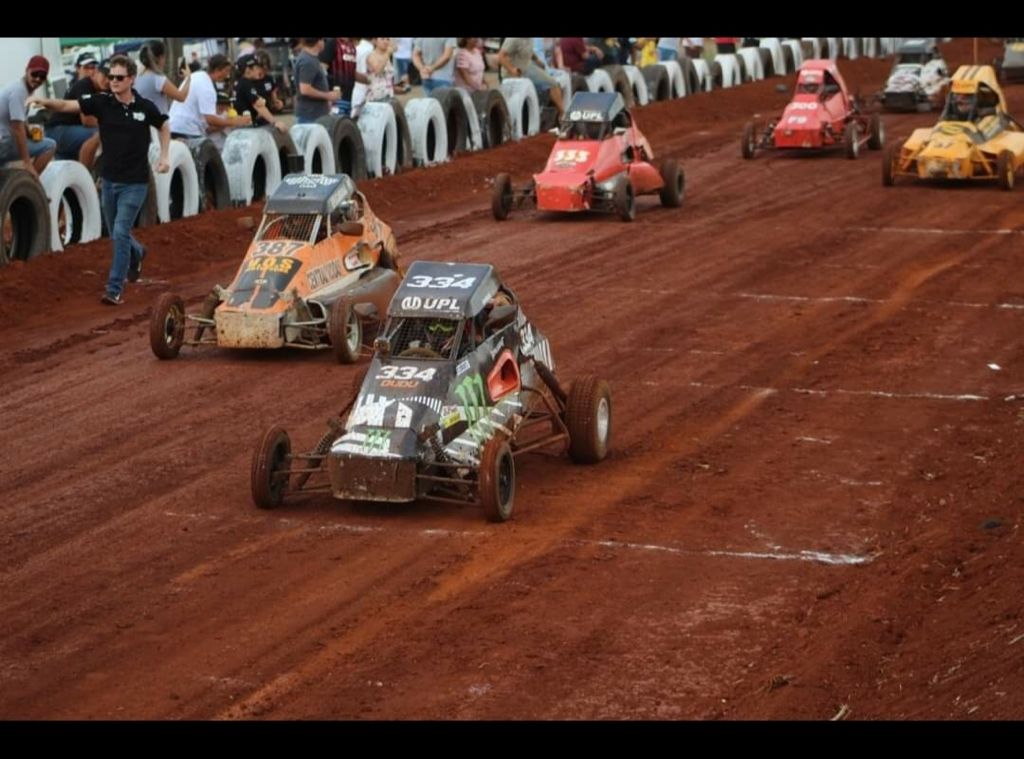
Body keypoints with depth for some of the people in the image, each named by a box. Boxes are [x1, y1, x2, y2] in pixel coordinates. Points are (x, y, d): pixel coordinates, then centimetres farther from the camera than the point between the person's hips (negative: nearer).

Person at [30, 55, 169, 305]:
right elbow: (68, 105, -19)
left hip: (134, 183, -3)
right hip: (109, 180, 3)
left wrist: (164, 156, 3)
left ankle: (115, 290, -6)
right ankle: (136, 254, 51)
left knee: (120, 233, -11)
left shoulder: (145, 107, -7)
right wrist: (46, 103, -37)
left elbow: (164, 127, 13)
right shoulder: (102, 102, -6)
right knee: (116, 234, 18)